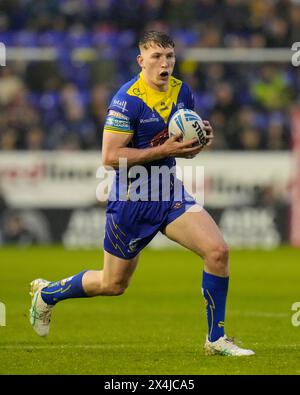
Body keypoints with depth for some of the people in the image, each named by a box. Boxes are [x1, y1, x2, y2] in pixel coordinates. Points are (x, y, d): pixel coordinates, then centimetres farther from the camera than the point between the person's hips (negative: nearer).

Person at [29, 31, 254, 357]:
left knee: (217, 250, -13)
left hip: (168, 191, 6)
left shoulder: (182, 92, 3)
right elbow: (110, 158, -23)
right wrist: (163, 150, -26)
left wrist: (201, 139, -9)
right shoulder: (128, 100, -19)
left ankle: (216, 339, -1)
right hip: (132, 198, -6)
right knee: (113, 284, 7)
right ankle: (47, 294, 35)